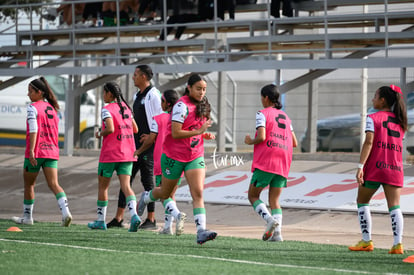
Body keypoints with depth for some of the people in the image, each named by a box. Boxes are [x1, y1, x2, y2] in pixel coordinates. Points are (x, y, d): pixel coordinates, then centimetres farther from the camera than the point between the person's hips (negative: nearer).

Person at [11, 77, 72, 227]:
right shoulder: (52, 108, 15)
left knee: (28, 184, 11)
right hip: (51, 152, 6)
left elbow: (33, 130, -16)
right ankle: (65, 211, -26)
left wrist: (31, 151, -21)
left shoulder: (33, 108, -7)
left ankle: (27, 217, 21)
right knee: (54, 184, -5)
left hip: (36, 152, -6)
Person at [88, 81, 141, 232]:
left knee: (102, 186, 10)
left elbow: (110, 129, -24)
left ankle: (101, 220, 17)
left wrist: (100, 134, -5)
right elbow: (135, 129, 16)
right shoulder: (126, 107, 11)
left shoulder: (107, 109, -10)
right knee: (125, 185, -3)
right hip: (127, 154, 5)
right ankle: (134, 215, -26)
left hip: (110, 154, -5)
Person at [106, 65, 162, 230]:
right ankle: (119, 218, 6)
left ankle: (151, 220, 2)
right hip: (135, 143, 9)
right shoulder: (138, 95, 17)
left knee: (147, 181, -4)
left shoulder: (153, 95, -11)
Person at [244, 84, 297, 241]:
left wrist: (250, 141, 4)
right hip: (283, 165, 6)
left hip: (265, 163, -6)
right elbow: (294, 143, 16)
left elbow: (261, 137, -15)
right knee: (274, 200, 9)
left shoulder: (263, 114, -2)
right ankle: (277, 232, -9)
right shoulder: (285, 117, 18)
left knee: (253, 196, 6)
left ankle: (269, 220, -18)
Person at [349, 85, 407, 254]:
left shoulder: (373, 118, -3)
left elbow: (369, 142, -14)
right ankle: (398, 243, -15)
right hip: (395, 168, 4)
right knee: (394, 206, -1)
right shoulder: (400, 121, 15)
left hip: (375, 166, -4)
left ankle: (366, 241, 8)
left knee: (362, 202, 13)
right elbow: (398, 146, 16)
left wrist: (360, 166, -19)